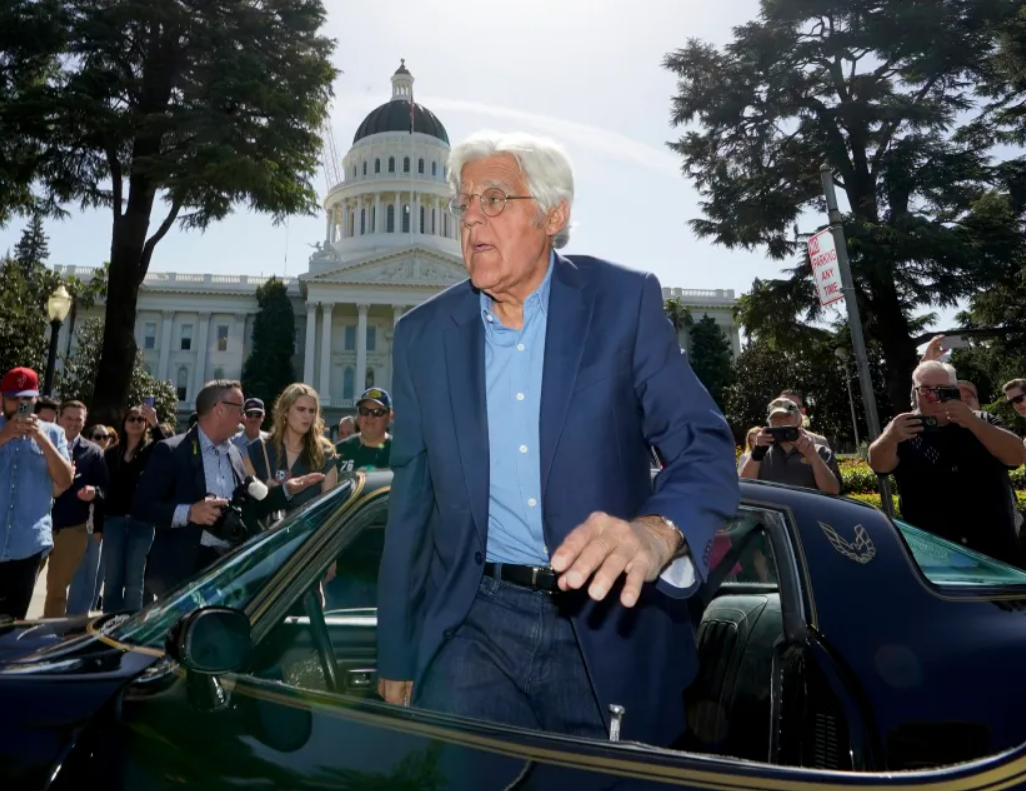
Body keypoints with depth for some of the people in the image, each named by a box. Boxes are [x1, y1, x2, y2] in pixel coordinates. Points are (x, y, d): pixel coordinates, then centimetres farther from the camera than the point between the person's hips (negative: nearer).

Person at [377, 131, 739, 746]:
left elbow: (704, 445, -11)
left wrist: (658, 529, -34)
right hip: (474, 626, 2)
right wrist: (397, 659, 8)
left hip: (610, 621, -1)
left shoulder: (625, 302, -5)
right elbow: (412, 503, 6)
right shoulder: (423, 334, 3)